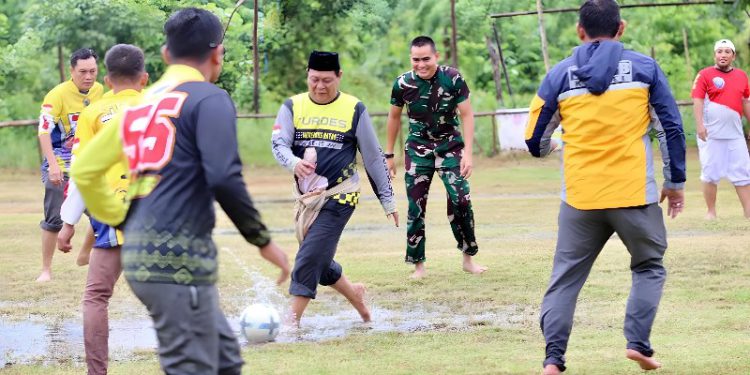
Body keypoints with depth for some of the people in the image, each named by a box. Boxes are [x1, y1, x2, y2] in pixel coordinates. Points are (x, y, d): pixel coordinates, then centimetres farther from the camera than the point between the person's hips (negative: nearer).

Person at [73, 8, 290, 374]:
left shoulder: (140, 103, 16)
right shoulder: (209, 98, -6)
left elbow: (84, 170, 15)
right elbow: (224, 179, -18)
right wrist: (263, 240, -7)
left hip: (141, 254, 8)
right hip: (176, 257, -8)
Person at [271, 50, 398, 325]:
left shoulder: (354, 109, -1)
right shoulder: (292, 106, 4)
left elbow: (373, 157, 3)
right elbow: (278, 143, -9)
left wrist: (387, 200, 4)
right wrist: (293, 162, -32)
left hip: (339, 196, -4)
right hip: (306, 197, 4)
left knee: (309, 258, -15)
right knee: (320, 263, 12)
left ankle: (292, 321, -13)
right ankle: (354, 293, 38)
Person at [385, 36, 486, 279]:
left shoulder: (452, 79, -14)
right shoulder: (403, 83, -9)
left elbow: (467, 115, -8)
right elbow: (394, 117, 7)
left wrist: (468, 153, -15)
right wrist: (389, 154, 10)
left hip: (450, 145, -1)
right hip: (418, 148, 1)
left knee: (461, 200, -12)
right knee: (416, 206, -2)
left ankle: (469, 258, 3)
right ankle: (418, 264, 8)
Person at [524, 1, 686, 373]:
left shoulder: (560, 75, 3)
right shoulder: (644, 67, 1)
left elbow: (535, 142, 7)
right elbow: (672, 128, 1)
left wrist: (545, 149, 31)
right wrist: (675, 182, 11)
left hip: (580, 199, 1)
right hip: (635, 194, -1)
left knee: (565, 278, 10)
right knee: (649, 267, 20)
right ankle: (638, 343, 5)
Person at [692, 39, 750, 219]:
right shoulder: (705, 75, -4)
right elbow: (697, 100, -11)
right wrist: (699, 124, -22)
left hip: (735, 133, 4)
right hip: (711, 134, -4)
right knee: (711, 174, 1)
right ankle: (711, 212, 9)